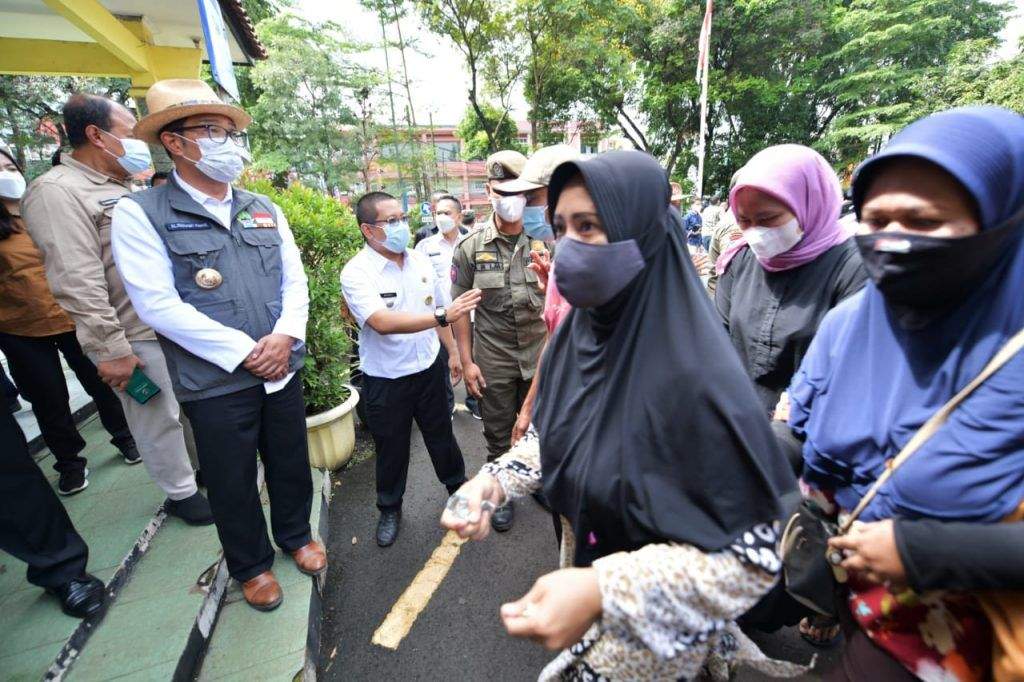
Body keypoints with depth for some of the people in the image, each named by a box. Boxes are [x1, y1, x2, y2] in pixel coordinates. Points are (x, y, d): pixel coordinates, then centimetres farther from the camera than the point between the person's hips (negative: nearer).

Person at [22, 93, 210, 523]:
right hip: (138, 339, -8)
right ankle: (181, 493, 23)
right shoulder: (57, 192, -13)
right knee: (159, 420, 6)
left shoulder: (120, 186, 15)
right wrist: (111, 350, -21)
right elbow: (77, 284, -20)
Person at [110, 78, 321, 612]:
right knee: (233, 483, 14)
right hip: (214, 383, -4)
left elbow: (295, 280, 6)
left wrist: (285, 336, -11)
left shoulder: (263, 209, 9)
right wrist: (247, 352, -17)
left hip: (282, 369, 4)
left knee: (291, 463, 19)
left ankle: (296, 534, 45)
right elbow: (157, 304, -14)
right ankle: (251, 564, 39)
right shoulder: (140, 213, -6)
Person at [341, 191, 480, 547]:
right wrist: (443, 315, -41)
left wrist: (453, 351, 13)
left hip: (429, 368, 4)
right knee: (391, 450, 16)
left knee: (441, 436, 20)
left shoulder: (421, 260, -1)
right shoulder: (356, 273, -18)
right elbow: (383, 323, -33)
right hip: (385, 380, -3)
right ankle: (390, 509, 40)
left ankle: (458, 487, 45)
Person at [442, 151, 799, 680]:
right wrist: (493, 480, -15)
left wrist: (603, 592, -34)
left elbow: (751, 554, -26)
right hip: (582, 562, 6)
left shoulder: (694, 374, -32)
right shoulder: (576, 333, -12)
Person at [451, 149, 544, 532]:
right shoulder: (471, 248, -4)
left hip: (540, 354, 1)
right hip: (493, 360, 0)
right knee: (498, 433, 14)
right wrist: (467, 361, -4)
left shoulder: (546, 241, -4)